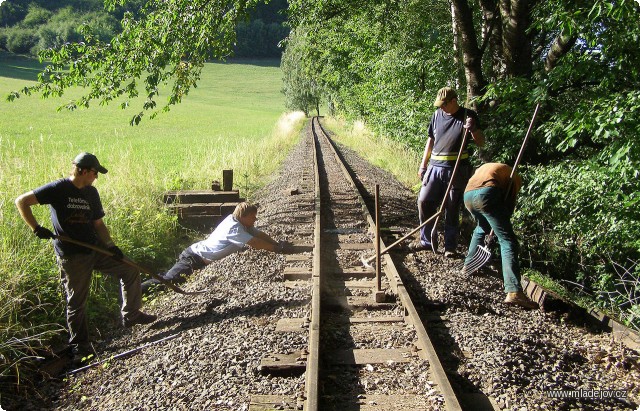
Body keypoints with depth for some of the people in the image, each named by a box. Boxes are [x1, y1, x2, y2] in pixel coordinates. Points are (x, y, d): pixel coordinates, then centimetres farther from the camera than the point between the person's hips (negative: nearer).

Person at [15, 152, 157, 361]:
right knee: (77, 302, 4)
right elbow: (21, 201, -11)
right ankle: (79, 346, 22)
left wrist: (111, 245, -1)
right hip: (71, 256, -6)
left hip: (95, 249, 6)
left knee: (130, 271, 5)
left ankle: (131, 314, 21)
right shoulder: (58, 189, -12)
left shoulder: (91, 193, 7)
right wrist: (36, 228, -18)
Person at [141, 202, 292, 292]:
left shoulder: (242, 223, 4)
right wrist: (277, 249, -22)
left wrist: (277, 244, -6)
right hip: (194, 258, -9)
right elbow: (255, 243, -28)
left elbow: (259, 234, 5)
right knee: (168, 280, -16)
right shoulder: (234, 227, -24)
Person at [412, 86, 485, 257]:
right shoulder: (437, 115, 9)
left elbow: (481, 143, -3)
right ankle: (427, 240, 16)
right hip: (435, 167, 4)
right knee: (424, 202, 1)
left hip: (456, 170, -4)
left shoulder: (468, 116, -2)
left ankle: (450, 246, 13)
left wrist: (473, 129, -23)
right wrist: (423, 164, 15)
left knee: (452, 209, 2)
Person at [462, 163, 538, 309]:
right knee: (507, 240, -6)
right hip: (486, 194, -6)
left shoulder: (485, 167, 41)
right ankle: (514, 291, -18)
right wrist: (499, 225, 20)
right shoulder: (515, 177, 25)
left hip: (467, 195, 6)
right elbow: (510, 204, 14)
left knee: (481, 227, 36)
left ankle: (468, 264, 42)